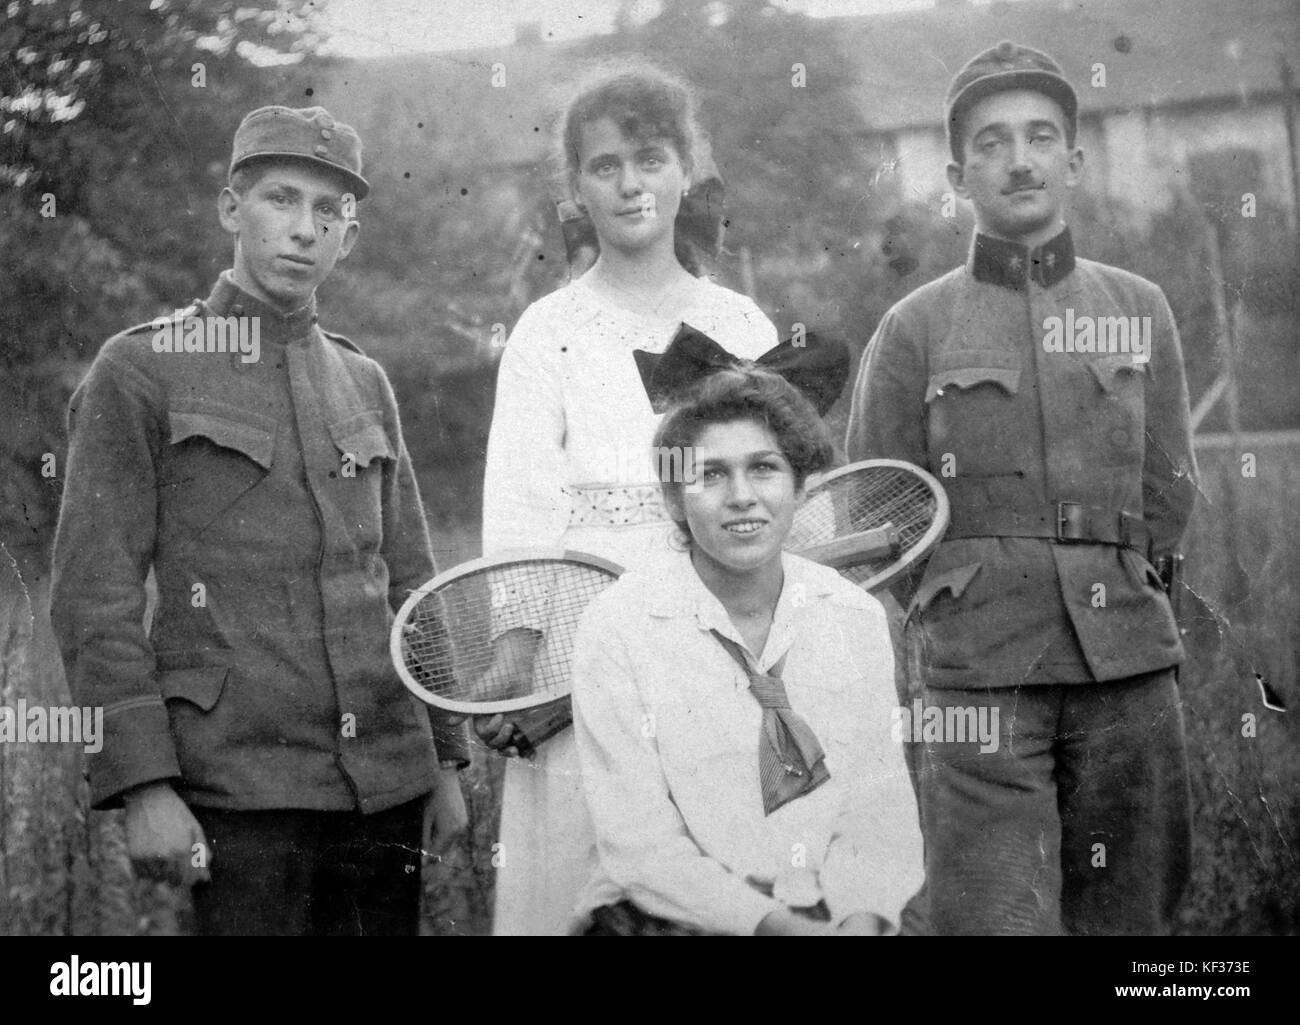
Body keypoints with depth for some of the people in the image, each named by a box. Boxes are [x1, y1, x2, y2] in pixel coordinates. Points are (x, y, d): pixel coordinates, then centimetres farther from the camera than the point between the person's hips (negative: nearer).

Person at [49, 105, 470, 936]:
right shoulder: (140, 370, -1)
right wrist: (144, 786, -13)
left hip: (388, 785, 5)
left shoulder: (365, 382, 14)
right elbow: (95, 597, -6)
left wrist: (447, 759, 12)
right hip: (239, 793, -5)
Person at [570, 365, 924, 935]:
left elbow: (878, 809, 4)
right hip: (670, 920, -2)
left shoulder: (856, 617, 5)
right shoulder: (617, 629, -6)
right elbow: (639, 846, -10)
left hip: (840, 916, 3)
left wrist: (862, 919, -15)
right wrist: (778, 924, -21)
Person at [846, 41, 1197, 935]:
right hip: (978, 678, -3)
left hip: (1129, 662, 3)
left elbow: (1169, 491, 14)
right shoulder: (915, 328, 4)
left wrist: (1116, 592, 8)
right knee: (997, 919, -9)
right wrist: (957, 622, 4)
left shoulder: (1141, 309, 11)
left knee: (1131, 914, 6)